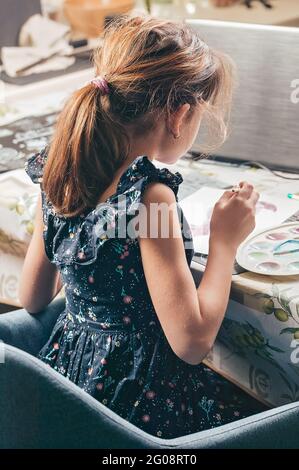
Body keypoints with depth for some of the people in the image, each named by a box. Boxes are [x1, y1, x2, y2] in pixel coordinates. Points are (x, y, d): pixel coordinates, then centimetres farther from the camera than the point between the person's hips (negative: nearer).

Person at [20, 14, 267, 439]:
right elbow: (192, 341, -23)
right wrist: (225, 242, -13)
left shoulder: (61, 179, -2)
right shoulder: (149, 195, -25)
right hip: (143, 401, -8)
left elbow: (32, 300, 9)